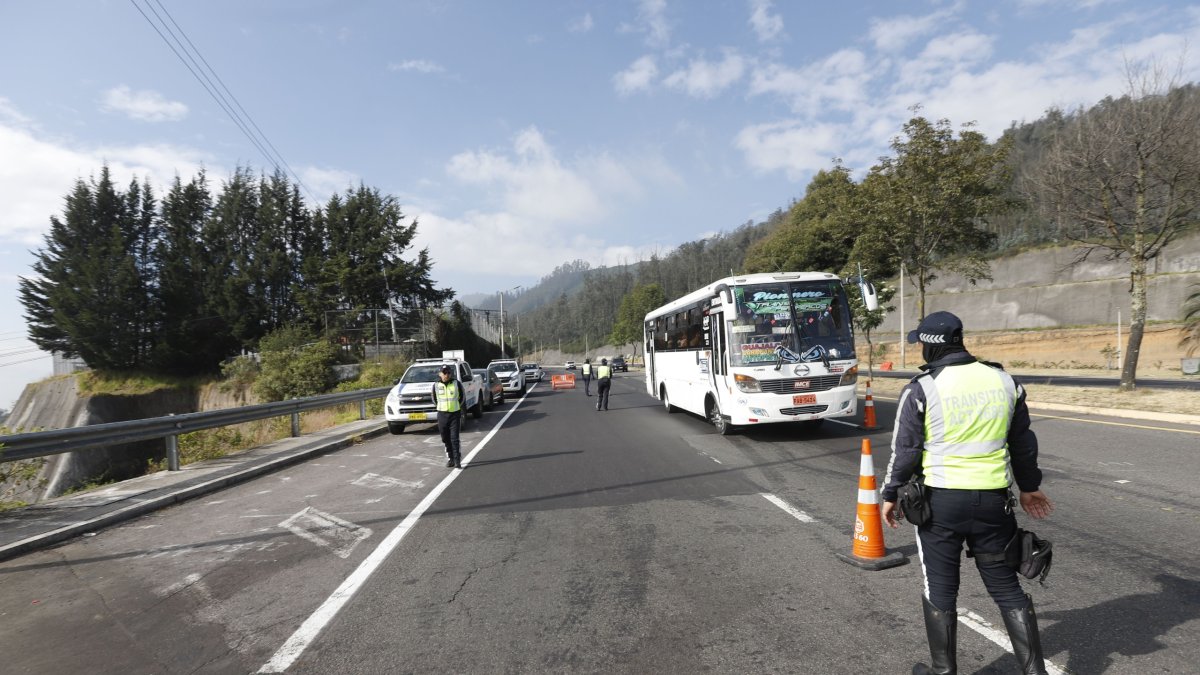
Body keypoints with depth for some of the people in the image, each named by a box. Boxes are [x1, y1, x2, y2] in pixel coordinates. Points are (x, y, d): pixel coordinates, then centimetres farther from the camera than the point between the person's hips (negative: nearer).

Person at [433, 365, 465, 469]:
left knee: (454, 438, -7)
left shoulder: (456, 384, -5)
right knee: (446, 439, 8)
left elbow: (463, 398, 7)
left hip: (455, 414, -3)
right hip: (442, 415, 3)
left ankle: (457, 461, -5)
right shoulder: (436, 385, 0)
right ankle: (450, 458, 21)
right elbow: (434, 399, 15)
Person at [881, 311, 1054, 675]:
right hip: (993, 499, 4)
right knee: (1007, 587, 17)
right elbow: (1023, 441, 14)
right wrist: (1029, 487, 27)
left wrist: (890, 495, 6)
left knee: (940, 590, 11)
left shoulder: (921, 389, -11)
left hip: (940, 499, -4)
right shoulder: (1003, 379, 4)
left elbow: (905, 450, -7)